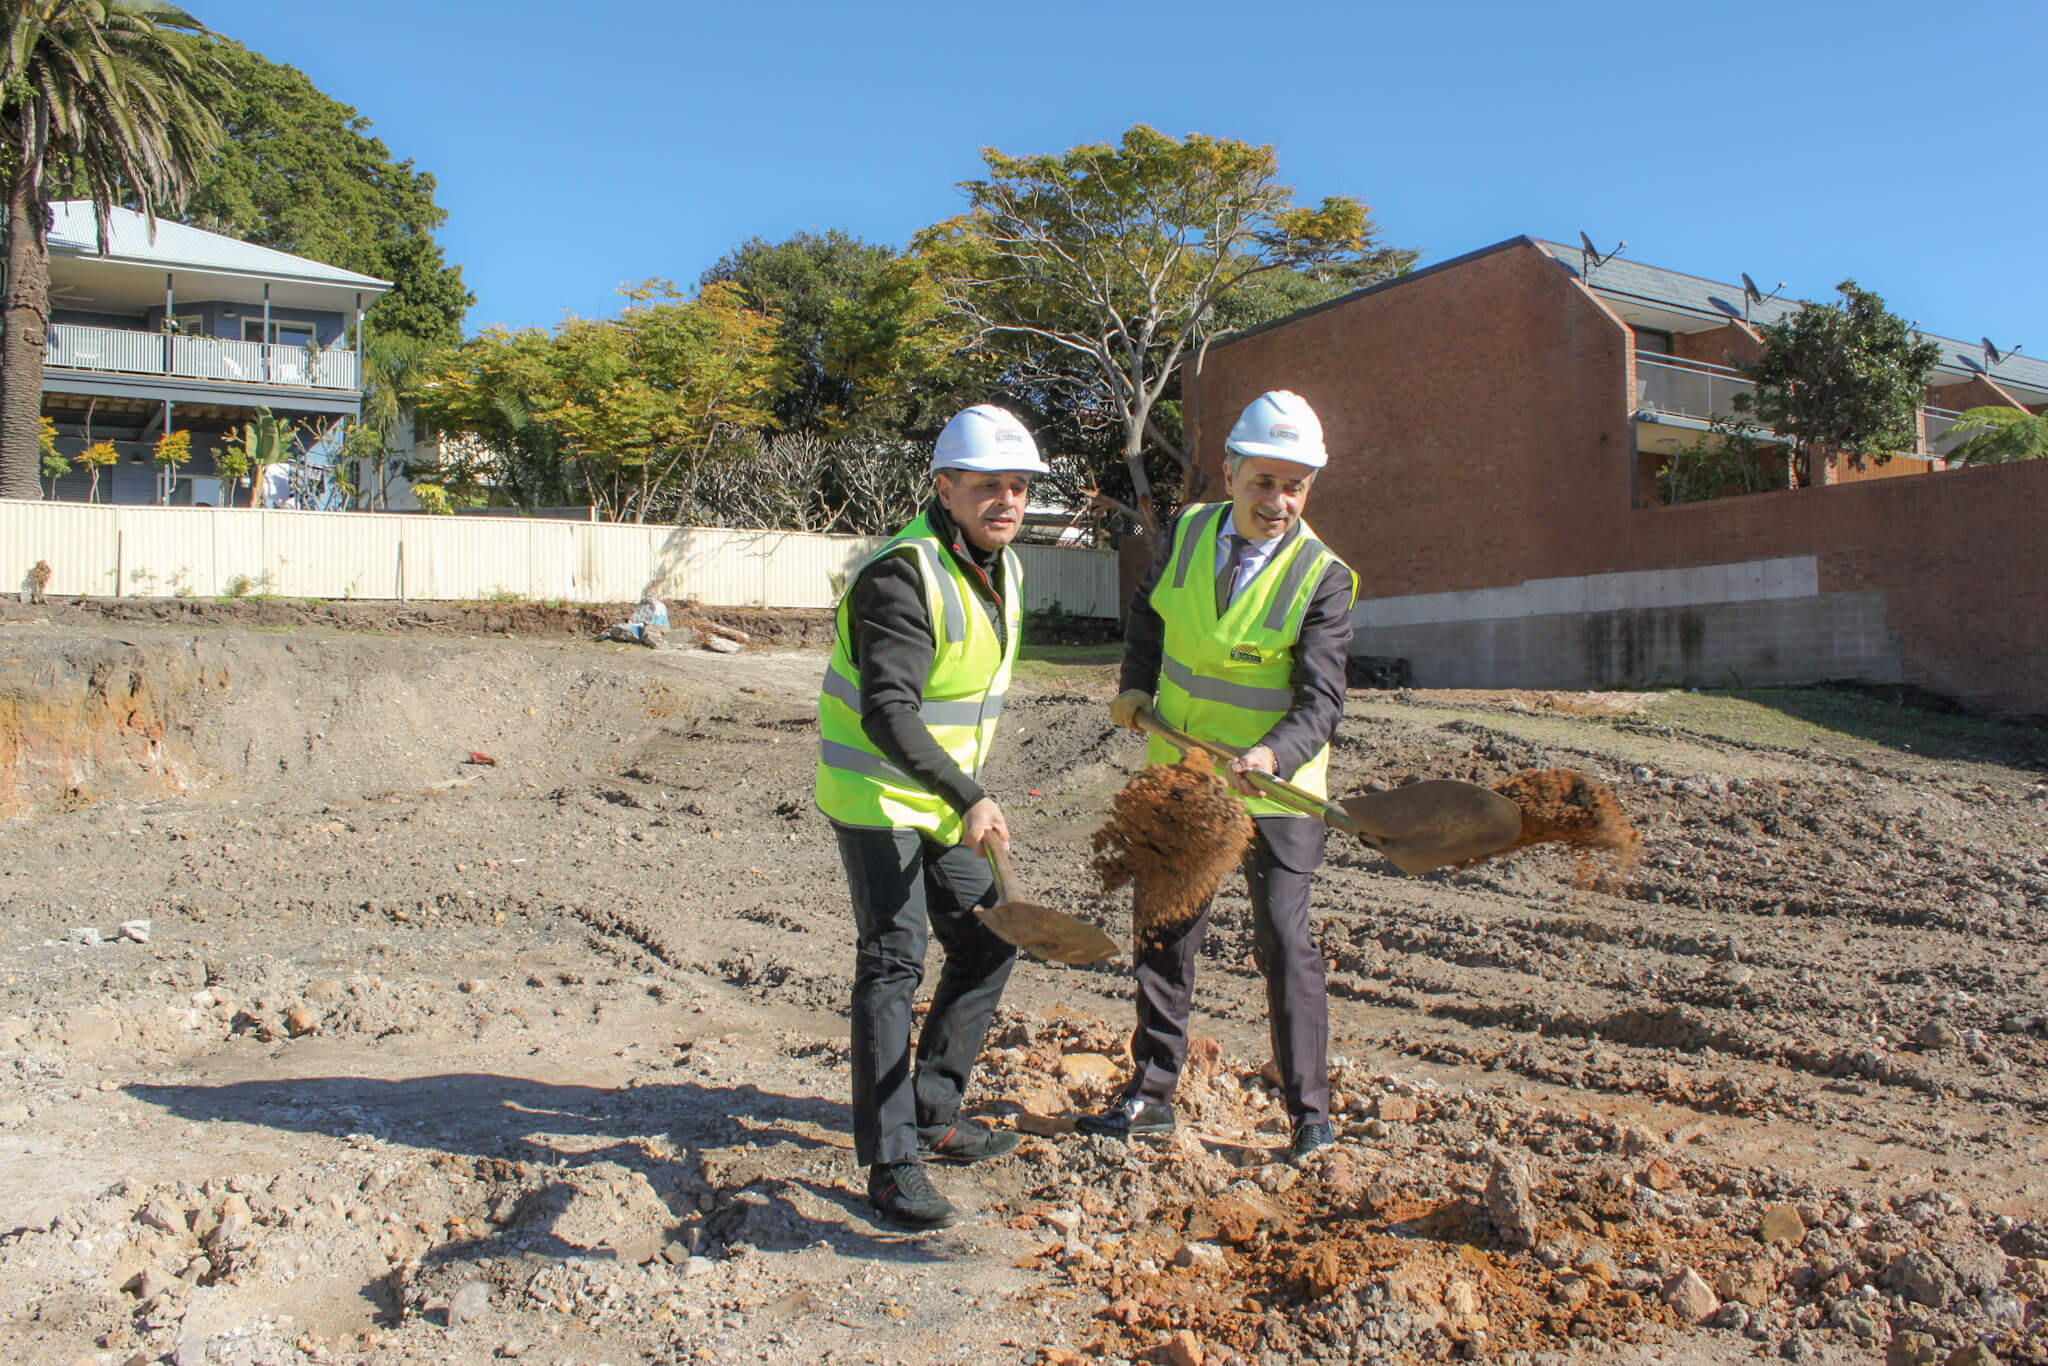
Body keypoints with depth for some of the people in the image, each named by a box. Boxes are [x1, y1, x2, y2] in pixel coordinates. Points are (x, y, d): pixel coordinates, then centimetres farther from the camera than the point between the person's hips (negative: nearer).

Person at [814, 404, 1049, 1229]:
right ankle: (892, 1165, -4)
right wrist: (968, 798, -41)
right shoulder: (903, 576, -23)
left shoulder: (1000, 570, 6)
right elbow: (889, 712, -33)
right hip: (874, 795, -9)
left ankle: (934, 1115, 26)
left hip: (944, 797, 9)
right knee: (893, 962, -11)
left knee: (986, 946, 12)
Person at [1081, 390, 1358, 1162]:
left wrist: (1272, 756, -40)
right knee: (1166, 932, 12)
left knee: (1283, 941, -1)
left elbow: (1320, 700, -21)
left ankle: (1310, 1112, 14)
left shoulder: (1322, 578, -15)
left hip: (1273, 787, -5)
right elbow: (1148, 613, 17)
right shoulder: (1187, 531, -2)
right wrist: (1137, 685, 1)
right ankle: (1151, 1095, 25)